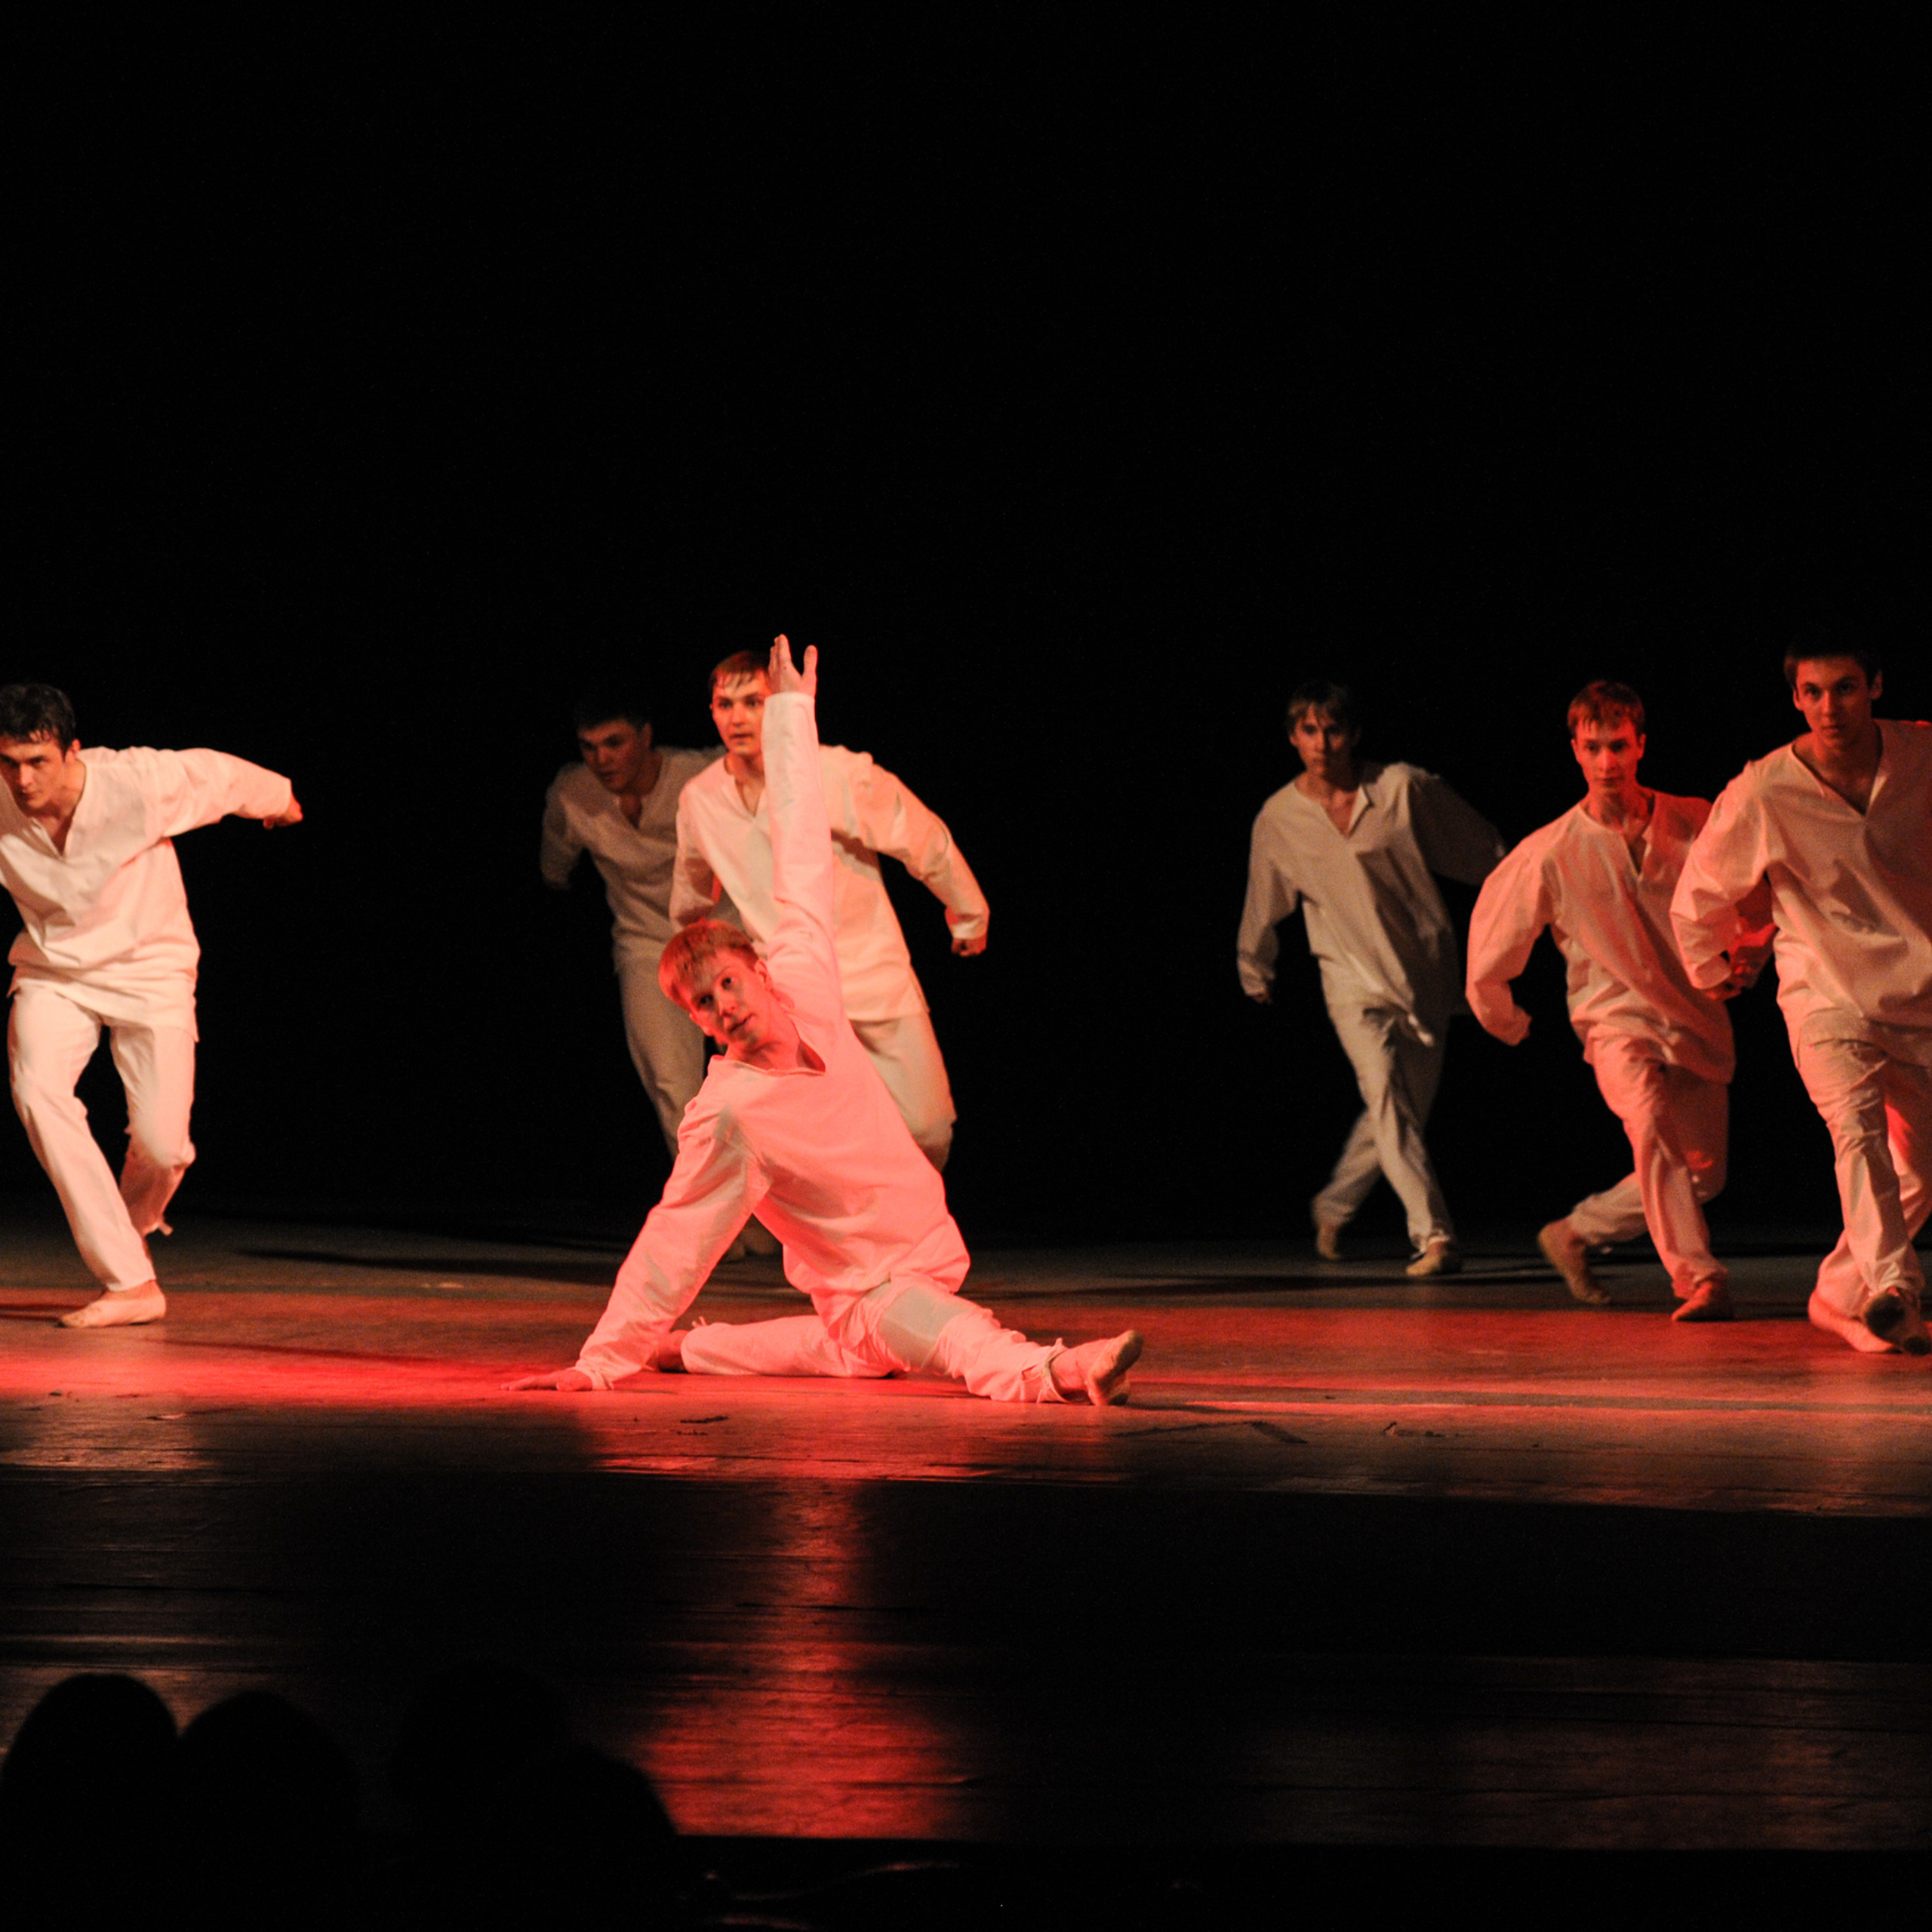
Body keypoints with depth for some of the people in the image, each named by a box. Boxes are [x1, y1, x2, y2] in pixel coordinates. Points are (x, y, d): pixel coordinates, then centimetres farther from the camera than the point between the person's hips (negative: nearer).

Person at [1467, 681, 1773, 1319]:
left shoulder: (1695, 823, -3)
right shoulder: (1551, 853, -8)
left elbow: (1758, 899, 15)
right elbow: (1491, 931, 8)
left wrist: (1746, 959, -1)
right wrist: (1508, 1021, 19)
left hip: (1698, 1024, 4)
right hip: (1617, 1020, -4)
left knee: (1702, 1175, 7)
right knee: (1651, 1123, -33)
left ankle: (1576, 1232, 30)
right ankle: (1700, 1280, -36)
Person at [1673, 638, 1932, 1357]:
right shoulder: (1761, 794, -15)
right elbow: (1696, 903, 2)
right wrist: (1712, 973, 15)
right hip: (1826, 995, -4)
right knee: (1858, 1132, -28)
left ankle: (1840, 1294, 29)